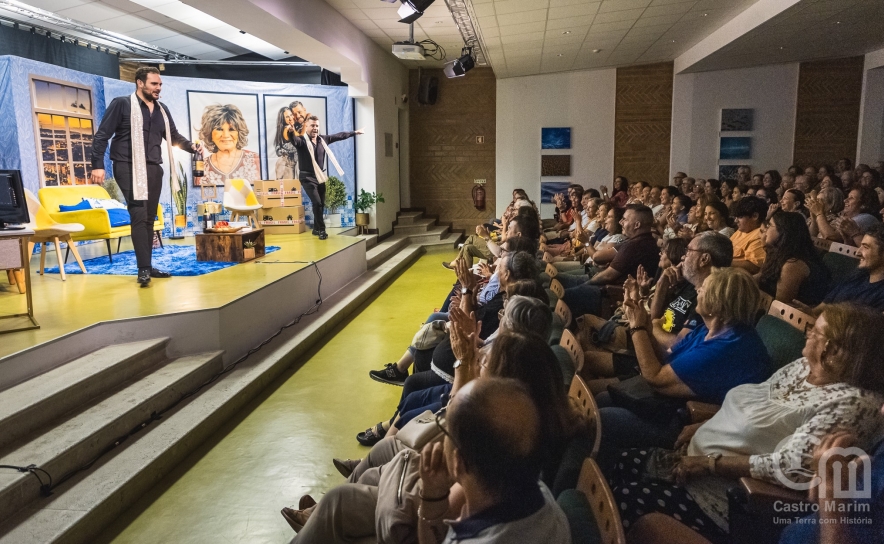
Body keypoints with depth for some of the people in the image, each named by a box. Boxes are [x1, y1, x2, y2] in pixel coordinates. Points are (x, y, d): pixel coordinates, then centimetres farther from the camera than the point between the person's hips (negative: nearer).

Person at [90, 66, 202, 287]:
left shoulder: (162, 110, 14)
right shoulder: (121, 104, -3)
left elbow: (174, 136, 19)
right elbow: (102, 135, -5)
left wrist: (192, 147, -2)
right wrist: (98, 165, -13)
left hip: (153, 169, 6)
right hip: (128, 168, -6)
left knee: (149, 218, 9)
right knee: (139, 216, -14)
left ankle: (147, 266, 16)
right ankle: (143, 268, -13)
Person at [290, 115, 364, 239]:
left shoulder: (323, 139, 4)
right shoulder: (302, 140, -13)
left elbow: (339, 136, 16)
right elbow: (294, 140, -36)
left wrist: (355, 132, 24)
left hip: (320, 177, 6)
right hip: (307, 177, -6)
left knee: (321, 204, 11)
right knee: (317, 203, -15)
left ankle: (316, 229, 26)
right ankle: (321, 229, -1)